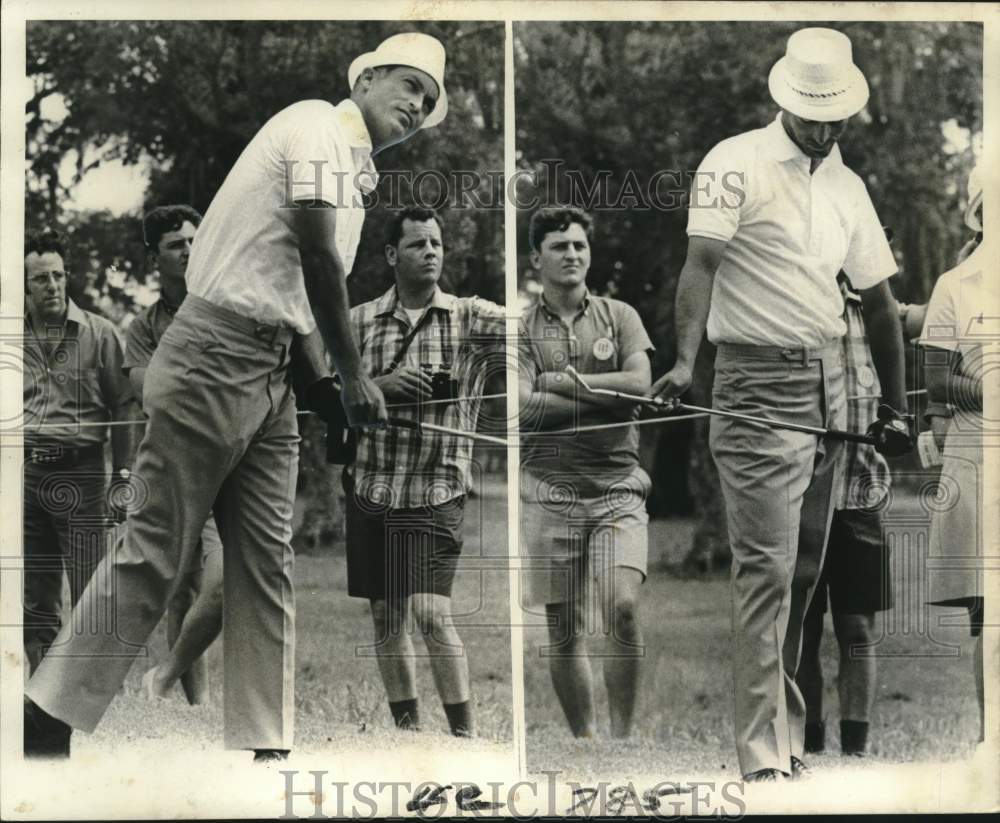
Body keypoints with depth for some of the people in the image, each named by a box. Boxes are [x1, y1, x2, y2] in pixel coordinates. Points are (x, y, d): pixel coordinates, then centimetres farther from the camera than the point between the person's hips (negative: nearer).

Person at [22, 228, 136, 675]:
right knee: (35, 603, 7)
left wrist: (122, 477, -3)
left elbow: (123, 407, 1)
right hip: (23, 475, 3)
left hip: (81, 474, -3)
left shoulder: (99, 333, 0)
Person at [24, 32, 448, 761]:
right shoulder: (321, 125, -6)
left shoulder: (355, 172, 21)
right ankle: (45, 726, -3)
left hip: (271, 373, 9)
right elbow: (317, 257, -13)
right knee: (156, 550, -8)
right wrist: (352, 374, -8)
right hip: (216, 358, -9)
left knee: (266, 563, 4)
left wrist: (337, 381, 7)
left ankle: (265, 748, 3)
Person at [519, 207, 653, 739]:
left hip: (617, 485, 0)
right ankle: (584, 740, 13)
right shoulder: (520, 328, 6)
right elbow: (523, 407, -9)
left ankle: (622, 734, -8)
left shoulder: (619, 316, 10)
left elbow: (640, 383, -6)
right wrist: (605, 394, -8)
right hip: (550, 489, 0)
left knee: (621, 605, -18)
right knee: (564, 627, 3)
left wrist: (561, 381, -6)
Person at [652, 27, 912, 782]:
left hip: (829, 387, 7)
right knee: (768, 569, -11)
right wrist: (685, 360, -32)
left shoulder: (847, 186, 15)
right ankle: (764, 757, -12)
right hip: (760, 386, -7)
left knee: (804, 570, 9)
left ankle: (786, 738, 17)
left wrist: (895, 408, 16)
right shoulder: (738, 165, -5)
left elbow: (878, 300, 19)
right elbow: (702, 263, -17)